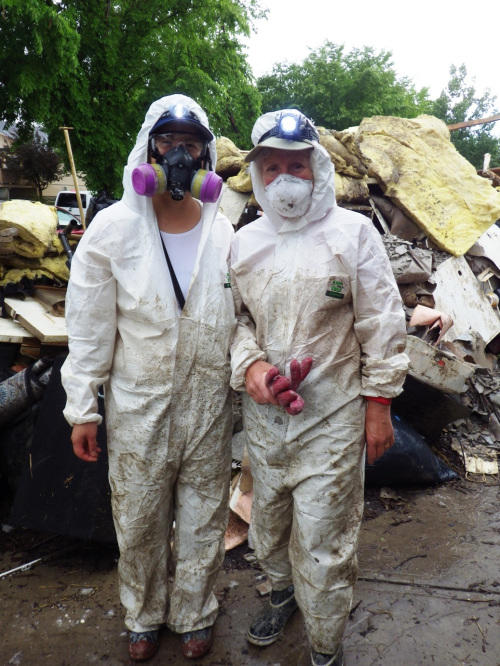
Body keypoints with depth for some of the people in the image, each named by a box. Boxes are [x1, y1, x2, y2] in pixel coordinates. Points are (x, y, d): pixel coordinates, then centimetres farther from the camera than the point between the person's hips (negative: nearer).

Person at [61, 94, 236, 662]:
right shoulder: (114, 227, -7)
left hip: (209, 405, 2)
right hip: (139, 407, -1)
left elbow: (237, 319, 6)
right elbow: (89, 327, -4)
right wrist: (82, 407, -3)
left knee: (203, 520, 16)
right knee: (139, 521, 16)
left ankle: (194, 614, 42)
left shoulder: (224, 233, -2)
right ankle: (143, 615, 44)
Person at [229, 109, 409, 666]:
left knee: (322, 541, 3)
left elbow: (381, 325, -5)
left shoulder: (353, 232, -6)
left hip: (332, 417, -4)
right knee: (269, 517, 22)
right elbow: (235, 316, 10)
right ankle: (283, 591, 52)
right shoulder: (245, 242, 5)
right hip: (263, 416, 5)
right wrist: (249, 366, -9)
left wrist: (378, 405, -5)